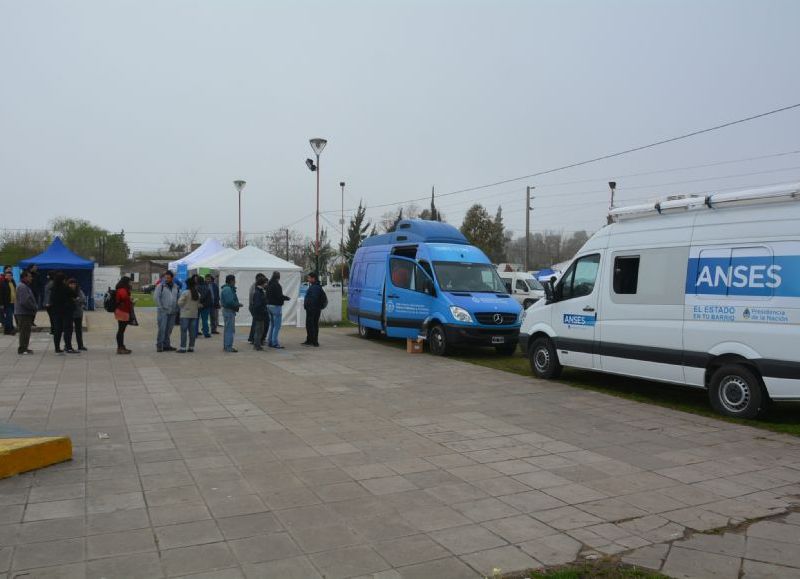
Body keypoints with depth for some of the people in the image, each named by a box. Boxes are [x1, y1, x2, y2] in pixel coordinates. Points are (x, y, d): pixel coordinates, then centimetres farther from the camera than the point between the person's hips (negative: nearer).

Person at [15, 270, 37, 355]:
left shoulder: (26, 286, 18)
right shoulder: (22, 287, -16)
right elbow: (25, 301, -24)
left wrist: (35, 306, 11)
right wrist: (35, 307, -15)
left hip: (27, 313, 11)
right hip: (24, 313, -11)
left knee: (26, 331, 15)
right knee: (24, 331, -7)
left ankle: (24, 348, 23)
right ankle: (22, 349, -4)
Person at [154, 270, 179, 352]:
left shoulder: (176, 286, 11)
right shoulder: (161, 286, -3)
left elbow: (178, 297, 18)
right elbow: (155, 297, -7)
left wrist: (177, 308, 8)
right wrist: (160, 307, -11)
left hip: (173, 311, 4)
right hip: (163, 311, -4)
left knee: (169, 329, 8)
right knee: (162, 328, -8)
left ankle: (166, 345, 16)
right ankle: (159, 345, -2)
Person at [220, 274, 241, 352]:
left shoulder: (227, 288, 16)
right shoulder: (228, 289, -18)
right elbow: (230, 301, -25)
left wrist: (237, 304, 8)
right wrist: (238, 305, -12)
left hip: (227, 310, 11)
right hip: (229, 311, -11)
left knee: (227, 329, 17)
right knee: (230, 329, -7)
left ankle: (226, 346, 25)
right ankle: (228, 347, -5)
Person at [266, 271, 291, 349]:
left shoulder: (268, 285, 12)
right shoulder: (276, 285, -17)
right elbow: (279, 296, -20)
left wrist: (283, 298, 15)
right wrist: (287, 298, -3)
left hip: (269, 305, 9)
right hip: (276, 306, -9)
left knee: (272, 325, 18)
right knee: (277, 326, -5)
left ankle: (269, 341, 21)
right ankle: (275, 343, -5)